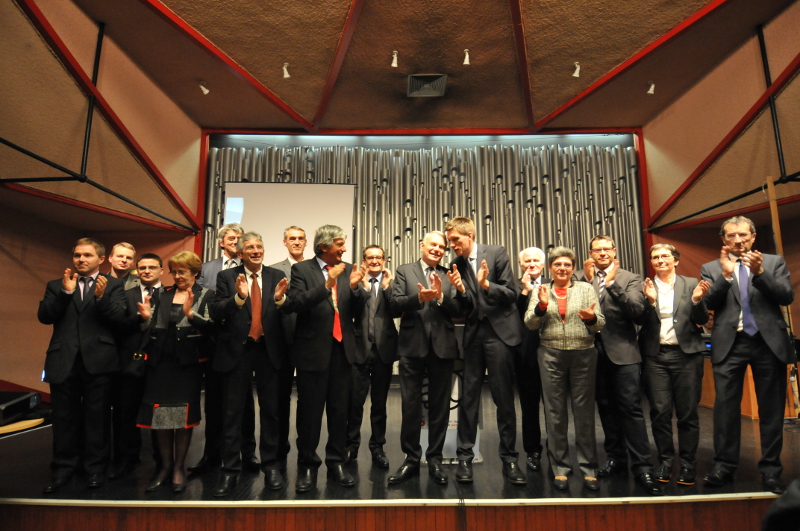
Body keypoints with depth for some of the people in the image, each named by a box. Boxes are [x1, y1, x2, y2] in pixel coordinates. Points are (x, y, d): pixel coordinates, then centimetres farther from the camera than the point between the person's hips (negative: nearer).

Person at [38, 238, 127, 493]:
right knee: (64, 418, 11)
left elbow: (119, 317, -9)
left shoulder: (113, 285, 3)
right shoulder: (56, 285, 13)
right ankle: (63, 469, 24)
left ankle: (95, 468, 19)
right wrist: (65, 292, -13)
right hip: (63, 361, 3)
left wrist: (102, 297, -25)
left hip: (98, 361, -2)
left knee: (97, 417, 7)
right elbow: (44, 316, -1)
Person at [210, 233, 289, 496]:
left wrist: (280, 298, -25)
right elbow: (215, 313, -10)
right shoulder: (227, 277, 0)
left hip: (268, 350, 1)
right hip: (237, 350, -1)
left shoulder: (277, 276, 2)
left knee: (270, 410, 10)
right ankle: (230, 469, 22)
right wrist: (238, 297, -27)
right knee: (232, 412, 8)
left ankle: (270, 465, 25)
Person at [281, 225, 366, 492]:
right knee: (309, 411, 7)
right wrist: (327, 284, -24)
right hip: (313, 350, -3)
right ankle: (307, 466, 24)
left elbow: (357, 310, 5)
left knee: (340, 410, 11)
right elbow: (294, 305, -16)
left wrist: (355, 287, -14)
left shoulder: (348, 270, 7)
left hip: (342, 349, 4)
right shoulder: (302, 269, -4)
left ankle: (336, 462, 27)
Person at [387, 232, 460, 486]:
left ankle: (435, 459, 25)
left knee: (440, 406, 10)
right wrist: (418, 297, -21)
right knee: (410, 405, 5)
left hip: (442, 347, 2)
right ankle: (411, 459, 21)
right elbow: (395, 307, -6)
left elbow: (457, 310, -1)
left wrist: (441, 296, -17)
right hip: (413, 346, -1)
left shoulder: (448, 276, 9)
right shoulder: (404, 271, 5)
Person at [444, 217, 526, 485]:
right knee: (468, 397, 5)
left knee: (504, 397, 4)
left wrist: (487, 284, -22)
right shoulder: (457, 265, 6)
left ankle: (509, 458, 18)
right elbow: (466, 308, 4)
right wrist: (460, 289, -15)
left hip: (499, 332, -3)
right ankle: (465, 457, 16)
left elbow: (511, 293, -5)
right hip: (473, 335, 3)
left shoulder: (497, 253, -2)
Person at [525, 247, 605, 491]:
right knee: (555, 412, 7)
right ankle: (559, 468, 19)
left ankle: (589, 468, 20)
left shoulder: (586, 288, 5)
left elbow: (600, 324, 1)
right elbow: (530, 323, -1)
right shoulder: (541, 291, 6)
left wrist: (591, 317, -21)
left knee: (585, 412, 6)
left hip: (583, 354, 0)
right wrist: (541, 306, -19)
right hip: (551, 355, 0)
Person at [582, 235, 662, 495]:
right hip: (595, 352, 3)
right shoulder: (583, 280, 11)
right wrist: (587, 280, -9)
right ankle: (615, 457, 26)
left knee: (631, 408, -5)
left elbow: (637, 310, -11)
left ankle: (642, 467, 3)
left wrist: (612, 283, -16)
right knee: (606, 407, 12)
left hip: (622, 352, -3)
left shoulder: (630, 278, 4)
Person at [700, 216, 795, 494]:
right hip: (729, 344, -1)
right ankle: (724, 466, 8)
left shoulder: (774, 262, 9)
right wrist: (725, 274, -15)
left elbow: (787, 296, -3)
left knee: (772, 409, 7)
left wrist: (759, 271, -17)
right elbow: (708, 303, -3)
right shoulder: (712, 268, 8)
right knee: (725, 407, -1)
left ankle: (771, 469, 19)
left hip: (769, 342, 1)